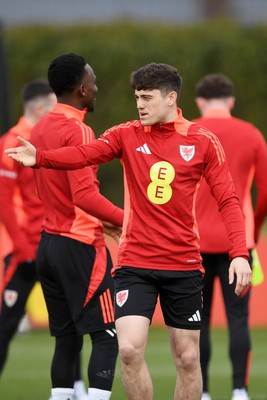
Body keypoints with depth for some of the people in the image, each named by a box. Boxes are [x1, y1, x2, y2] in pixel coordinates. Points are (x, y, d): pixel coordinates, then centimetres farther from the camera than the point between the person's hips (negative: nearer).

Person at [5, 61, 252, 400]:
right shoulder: (127, 135, 1)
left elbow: (228, 200, -1)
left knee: (187, 359, 5)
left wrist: (240, 254, -13)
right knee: (130, 349, -14)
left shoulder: (203, 142, 0)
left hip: (184, 266, 0)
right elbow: (83, 155, -15)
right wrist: (40, 157, -34)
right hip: (134, 263, 0)